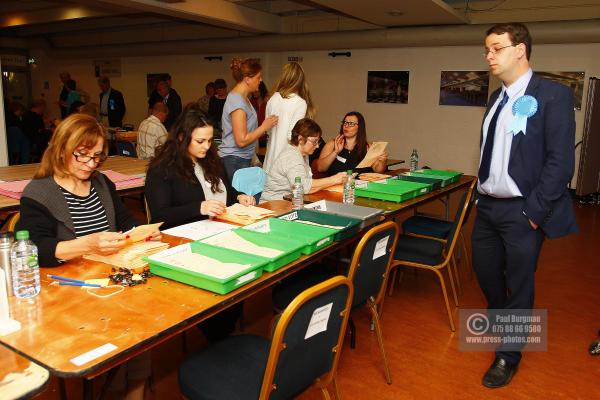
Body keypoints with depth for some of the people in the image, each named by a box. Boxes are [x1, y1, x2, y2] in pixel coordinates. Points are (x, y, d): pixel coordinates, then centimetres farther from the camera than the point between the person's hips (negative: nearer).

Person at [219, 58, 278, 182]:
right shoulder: (237, 102, -17)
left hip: (242, 159, 10)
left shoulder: (242, 97, 13)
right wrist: (264, 127, -11)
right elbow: (241, 141, -20)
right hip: (235, 161, -10)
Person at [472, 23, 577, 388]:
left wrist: (533, 211, -17)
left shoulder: (553, 95, -11)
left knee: (519, 284, 8)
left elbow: (561, 161, -15)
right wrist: (482, 192, 7)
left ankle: (508, 356, 27)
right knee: (485, 271, 20)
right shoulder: (497, 98, 10)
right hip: (487, 205, 7)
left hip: (522, 211, -6)